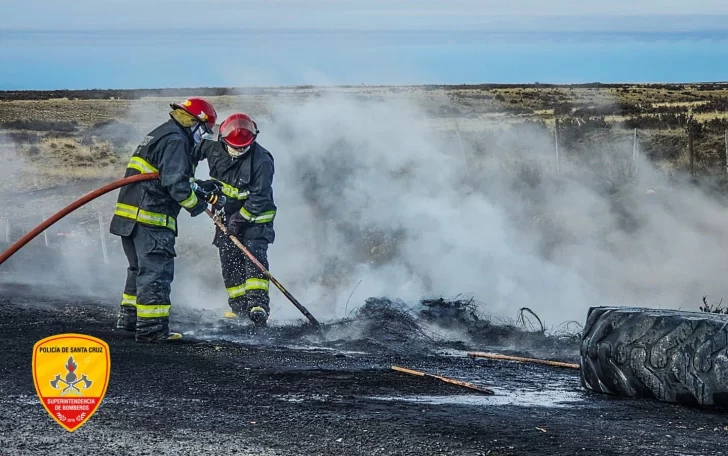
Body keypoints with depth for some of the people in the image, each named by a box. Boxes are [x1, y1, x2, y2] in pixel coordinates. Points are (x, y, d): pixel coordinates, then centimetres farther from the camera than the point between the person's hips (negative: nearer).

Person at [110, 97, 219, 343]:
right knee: (156, 271, -9)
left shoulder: (159, 135, 22)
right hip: (151, 218, -10)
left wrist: (199, 186, 14)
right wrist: (195, 204, -4)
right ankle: (151, 328, -10)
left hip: (131, 215, 10)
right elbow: (175, 183, -20)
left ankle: (129, 317, 32)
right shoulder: (175, 141, -12)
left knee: (140, 268, 22)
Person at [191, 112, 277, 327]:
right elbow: (194, 150, 13)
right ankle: (239, 306, 17)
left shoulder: (261, 161, -24)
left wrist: (241, 218, -25)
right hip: (228, 215, 6)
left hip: (255, 216, -6)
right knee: (229, 261, 7)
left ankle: (258, 304, -28)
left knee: (254, 255, -20)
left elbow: (259, 197, -23)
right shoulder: (214, 148, -9)